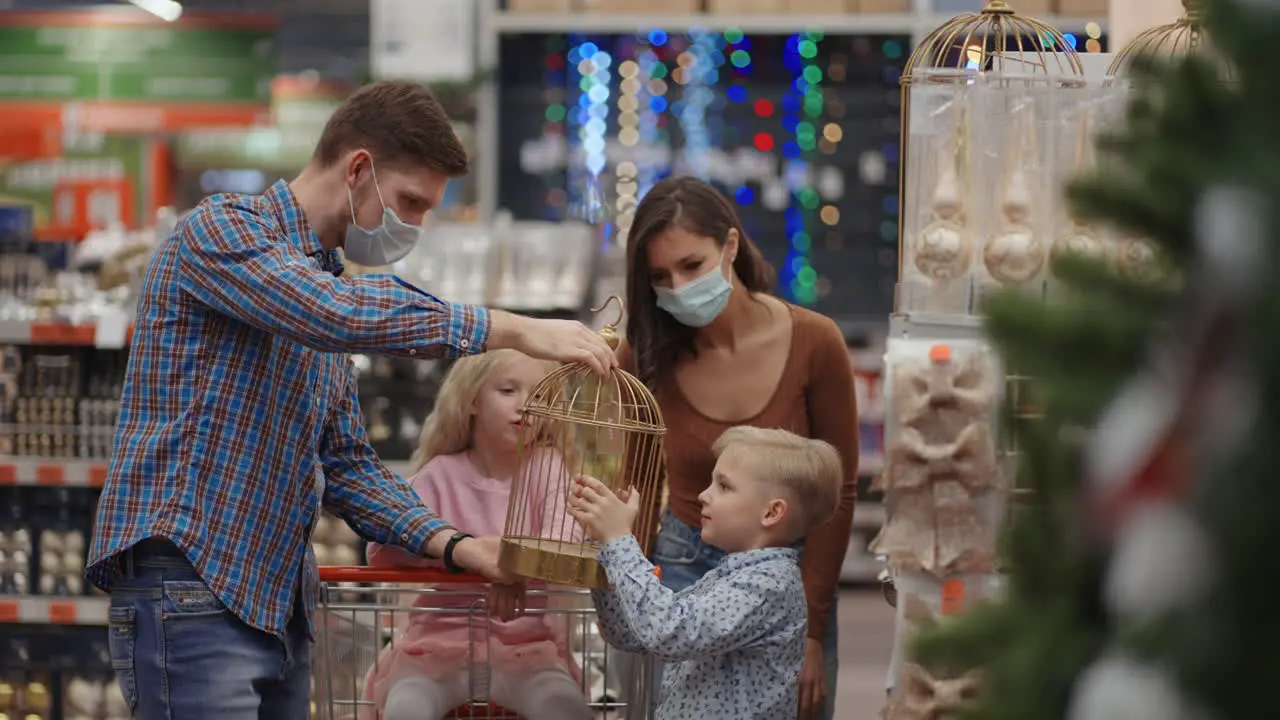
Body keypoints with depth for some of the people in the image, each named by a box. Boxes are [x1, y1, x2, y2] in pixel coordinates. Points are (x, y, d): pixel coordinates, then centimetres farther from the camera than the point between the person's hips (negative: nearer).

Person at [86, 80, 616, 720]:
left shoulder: (324, 278, 20)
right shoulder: (221, 232, -7)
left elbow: (345, 464, 21)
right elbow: (341, 314, -26)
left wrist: (450, 544, 4)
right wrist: (515, 331, -23)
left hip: (278, 605, 9)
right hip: (189, 591, -9)